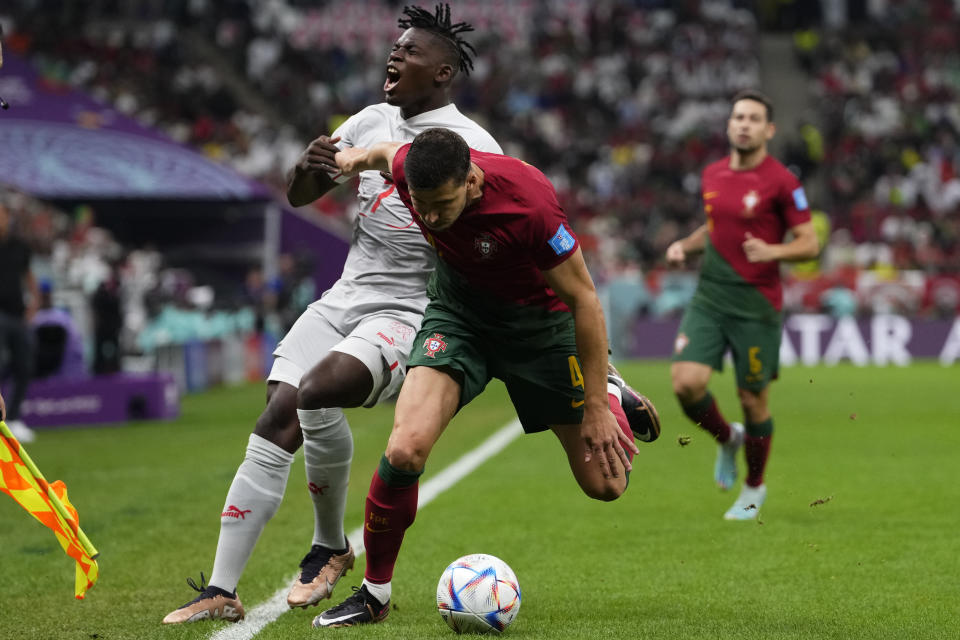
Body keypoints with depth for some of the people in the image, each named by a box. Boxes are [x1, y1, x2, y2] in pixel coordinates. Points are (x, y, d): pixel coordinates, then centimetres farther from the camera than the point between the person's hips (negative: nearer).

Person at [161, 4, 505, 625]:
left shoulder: (469, 145, -8)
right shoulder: (372, 121, 12)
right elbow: (298, 196, 17)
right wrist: (310, 167, -5)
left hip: (408, 316, -6)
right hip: (342, 302, 6)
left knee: (316, 391, -30)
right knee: (276, 426, -9)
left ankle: (331, 546, -7)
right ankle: (221, 592, -7)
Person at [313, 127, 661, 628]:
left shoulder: (528, 202, -35)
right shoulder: (409, 170, -24)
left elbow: (583, 298, -24)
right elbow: (388, 152, 5)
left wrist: (597, 407, -20)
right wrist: (358, 157, 27)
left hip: (537, 319, -2)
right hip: (457, 311, 2)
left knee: (605, 484, 3)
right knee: (405, 449, -24)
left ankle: (611, 392, 39)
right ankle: (374, 594, -3)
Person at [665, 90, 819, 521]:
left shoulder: (781, 182, -8)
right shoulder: (712, 175, 9)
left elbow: (809, 243, -7)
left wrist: (772, 251, -25)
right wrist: (684, 245, 6)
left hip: (756, 306, -4)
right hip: (709, 299, 4)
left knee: (753, 400, 3)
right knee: (686, 381, -14)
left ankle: (754, 487, 26)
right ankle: (727, 439, 18)